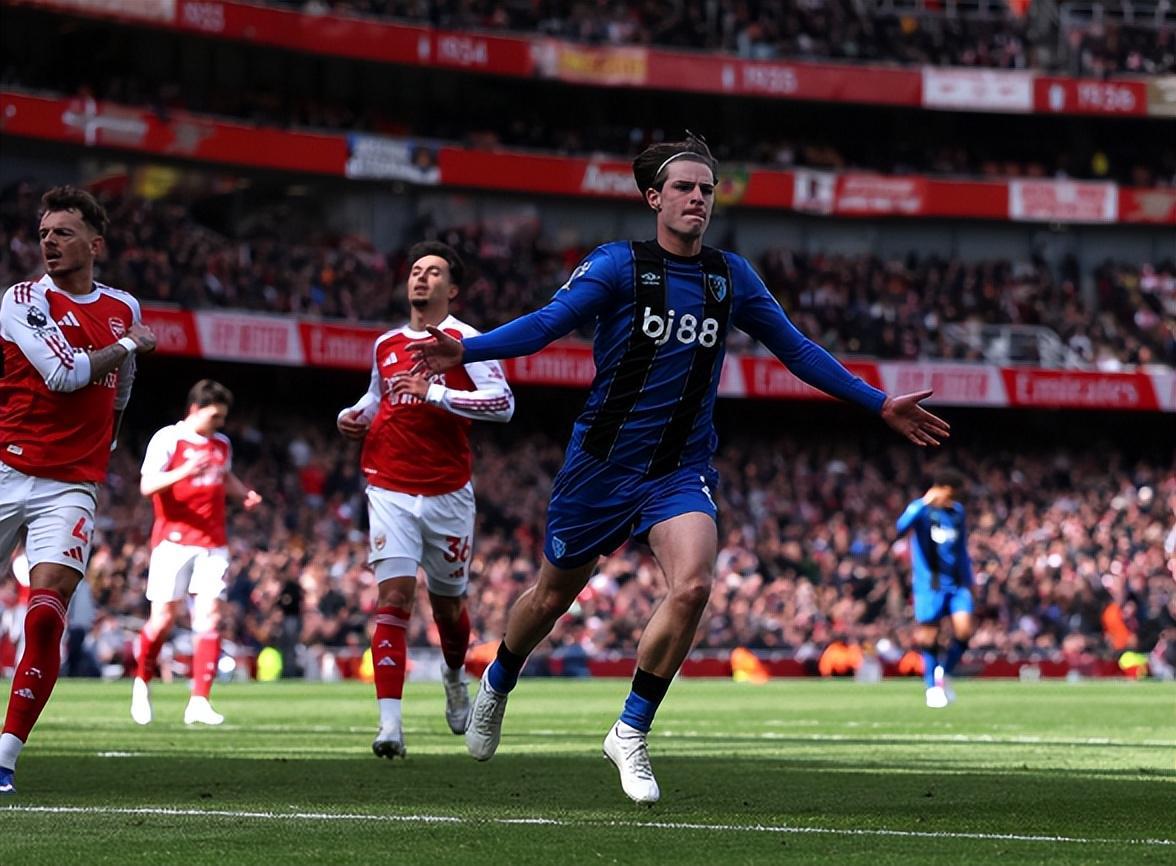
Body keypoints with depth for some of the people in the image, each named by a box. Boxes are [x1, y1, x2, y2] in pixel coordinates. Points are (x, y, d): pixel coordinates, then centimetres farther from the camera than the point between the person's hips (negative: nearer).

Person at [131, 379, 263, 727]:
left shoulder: (222, 444, 15)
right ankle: (142, 682, 22)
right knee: (163, 617, -4)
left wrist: (244, 493, 12)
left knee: (210, 613, -8)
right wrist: (184, 472, -28)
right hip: (174, 539, -4)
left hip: (212, 543, 4)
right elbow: (147, 486, -13)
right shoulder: (167, 439, -3)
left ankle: (199, 702, -10)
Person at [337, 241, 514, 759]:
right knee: (394, 597, -13)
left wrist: (433, 391, -22)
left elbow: (502, 403, -16)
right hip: (390, 490, 2)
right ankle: (390, 724, -19)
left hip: (447, 493, -2)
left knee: (447, 603, 12)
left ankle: (455, 675, 46)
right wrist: (355, 417, 9)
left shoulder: (464, 341, -5)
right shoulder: (385, 345, 11)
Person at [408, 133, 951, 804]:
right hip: (603, 463, -2)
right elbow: (549, 322, -15)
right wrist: (465, 351, -31)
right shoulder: (620, 265, -6)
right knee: (553, 596, 11)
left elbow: (796, 348, 14)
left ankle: (631, 733, -7)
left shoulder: (732, 276, 5)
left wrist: (880, 404, 13)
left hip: (682, 470, 2)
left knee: (693, 584, -23)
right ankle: (497, 686, 44)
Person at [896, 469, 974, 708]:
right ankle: (932, 687, 15)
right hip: (929, 585, -4)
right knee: (929, 638, -2)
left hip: (956, 583, 4)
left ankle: (944, 674, 9)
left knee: (964, 629, -13)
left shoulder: (958, 511, 11)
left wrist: (968, 580, 21)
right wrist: (924, 504, -40)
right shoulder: (920, 509, -7)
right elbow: (902, 526, -29)